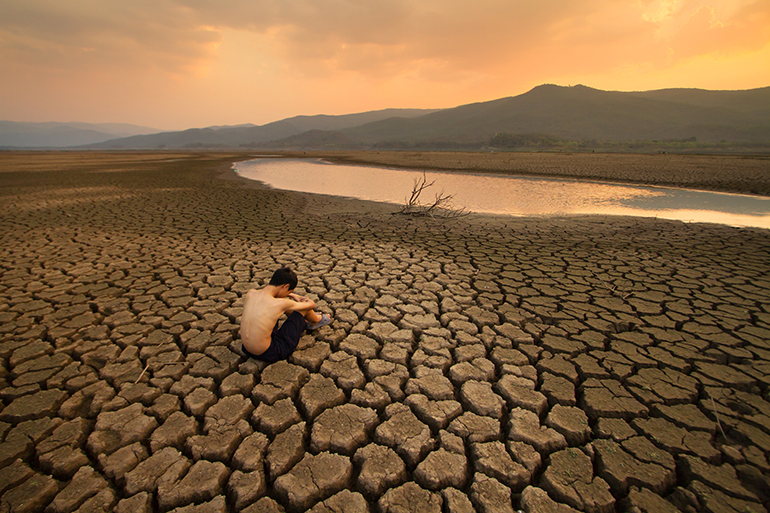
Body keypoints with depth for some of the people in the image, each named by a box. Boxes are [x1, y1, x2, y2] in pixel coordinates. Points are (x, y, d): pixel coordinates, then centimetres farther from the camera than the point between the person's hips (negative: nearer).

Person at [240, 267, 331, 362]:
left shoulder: (250, 294, -7)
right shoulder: (281, 304, -24)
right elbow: (312, 305, -5)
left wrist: (291, 295, 21)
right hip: (269, 355, -6)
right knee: (304, 308, 3)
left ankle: (305, 321, 46)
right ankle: (317, 320, 39)